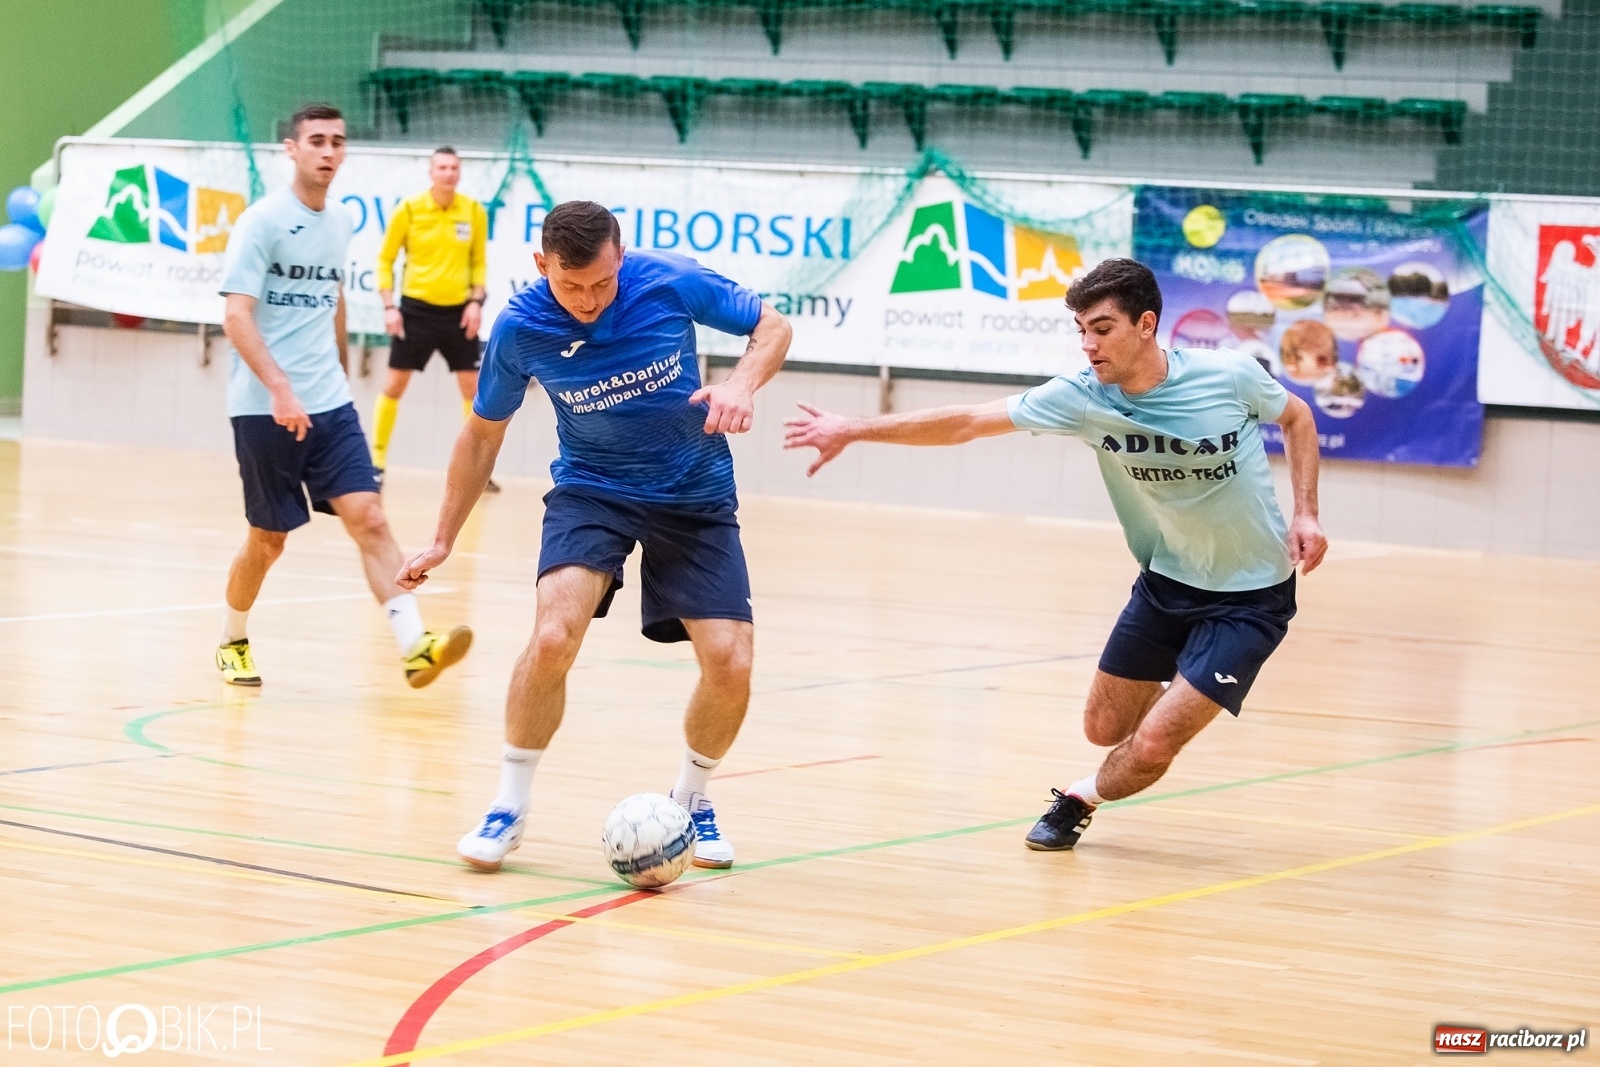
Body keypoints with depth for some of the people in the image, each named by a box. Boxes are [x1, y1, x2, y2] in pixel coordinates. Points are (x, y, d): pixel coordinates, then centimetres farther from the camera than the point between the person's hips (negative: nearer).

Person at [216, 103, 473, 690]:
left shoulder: (340, 223, 10)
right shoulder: (262, 221, -10)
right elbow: (236, 316, -17)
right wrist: (280, 388, -28)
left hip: (329, 405, 5)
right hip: (264, 408, -5)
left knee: (368, 518, -10)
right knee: (269, 538, 6)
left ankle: (414, 646, -20)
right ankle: (232, 642, 29)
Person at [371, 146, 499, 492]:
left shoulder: (474, 212, -1)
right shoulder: (409, 210, -7)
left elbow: (479, 262, 10)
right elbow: (385, 259, 0)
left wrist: (476, 301, -4)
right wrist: (389, 306, -7)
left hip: (458, 311, 2)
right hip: (416, 308, -2)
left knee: (472, 388, 3)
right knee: (394, 385, 0)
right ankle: (376, 462, 9)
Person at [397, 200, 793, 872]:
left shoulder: (672, 283, -20)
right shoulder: (519, 329, -16)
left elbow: (771, 327, -3)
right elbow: (484, 433, 1)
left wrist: (742, 384, -25)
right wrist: (443, 540, 4)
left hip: (696, 495, 1)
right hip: (592, 489, -1)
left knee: (730, 663, -11)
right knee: (554, 636, -26)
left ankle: (691, 800, 20)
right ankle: (510, 806, -5)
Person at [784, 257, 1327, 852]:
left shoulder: (1231, 376, -21)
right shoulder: (1081, 398, -15)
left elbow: (1297, 417, 1)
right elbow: (966, 422, -16)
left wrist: (1305, 514, -11)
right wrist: (854, 430, -24)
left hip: (1250, 596, -4)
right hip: (1165, 583, 4)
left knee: (1151, 747, -12)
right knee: (1105, 729, 14)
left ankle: (1079, 801, 21)